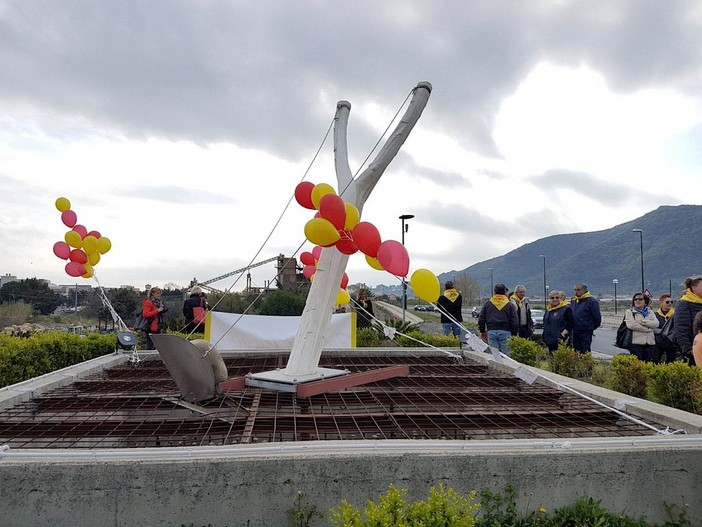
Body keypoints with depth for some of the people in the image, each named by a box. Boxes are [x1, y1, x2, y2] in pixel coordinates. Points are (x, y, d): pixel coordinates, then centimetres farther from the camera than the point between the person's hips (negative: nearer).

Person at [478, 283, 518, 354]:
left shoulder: (487, 303, 7)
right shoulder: (510, 305, 1)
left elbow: (481, 319, 9)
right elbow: (515, 322, 0)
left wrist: (482, 331, 19)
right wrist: (514, 334, 8)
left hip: (491, 332, 2)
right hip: (505, 332, -2)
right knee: (506, 354, 1)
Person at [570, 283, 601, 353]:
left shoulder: (591, 301, -10)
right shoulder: (573, 301, 10)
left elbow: (597, 317, -8)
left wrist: (592, 327, 2)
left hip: (586, 332, -6)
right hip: (575, 331, 6)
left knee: (585, 352, -3)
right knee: (576, 351, 11)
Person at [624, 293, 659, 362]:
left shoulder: (650, 312, 19)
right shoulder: (629, 312, 7)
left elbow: (656, 324, 0)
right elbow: (631, 324, -11)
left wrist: (643, 322, -12)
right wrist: (647, 329, -9)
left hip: (650, 342, 4)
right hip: (636, 342, -4)